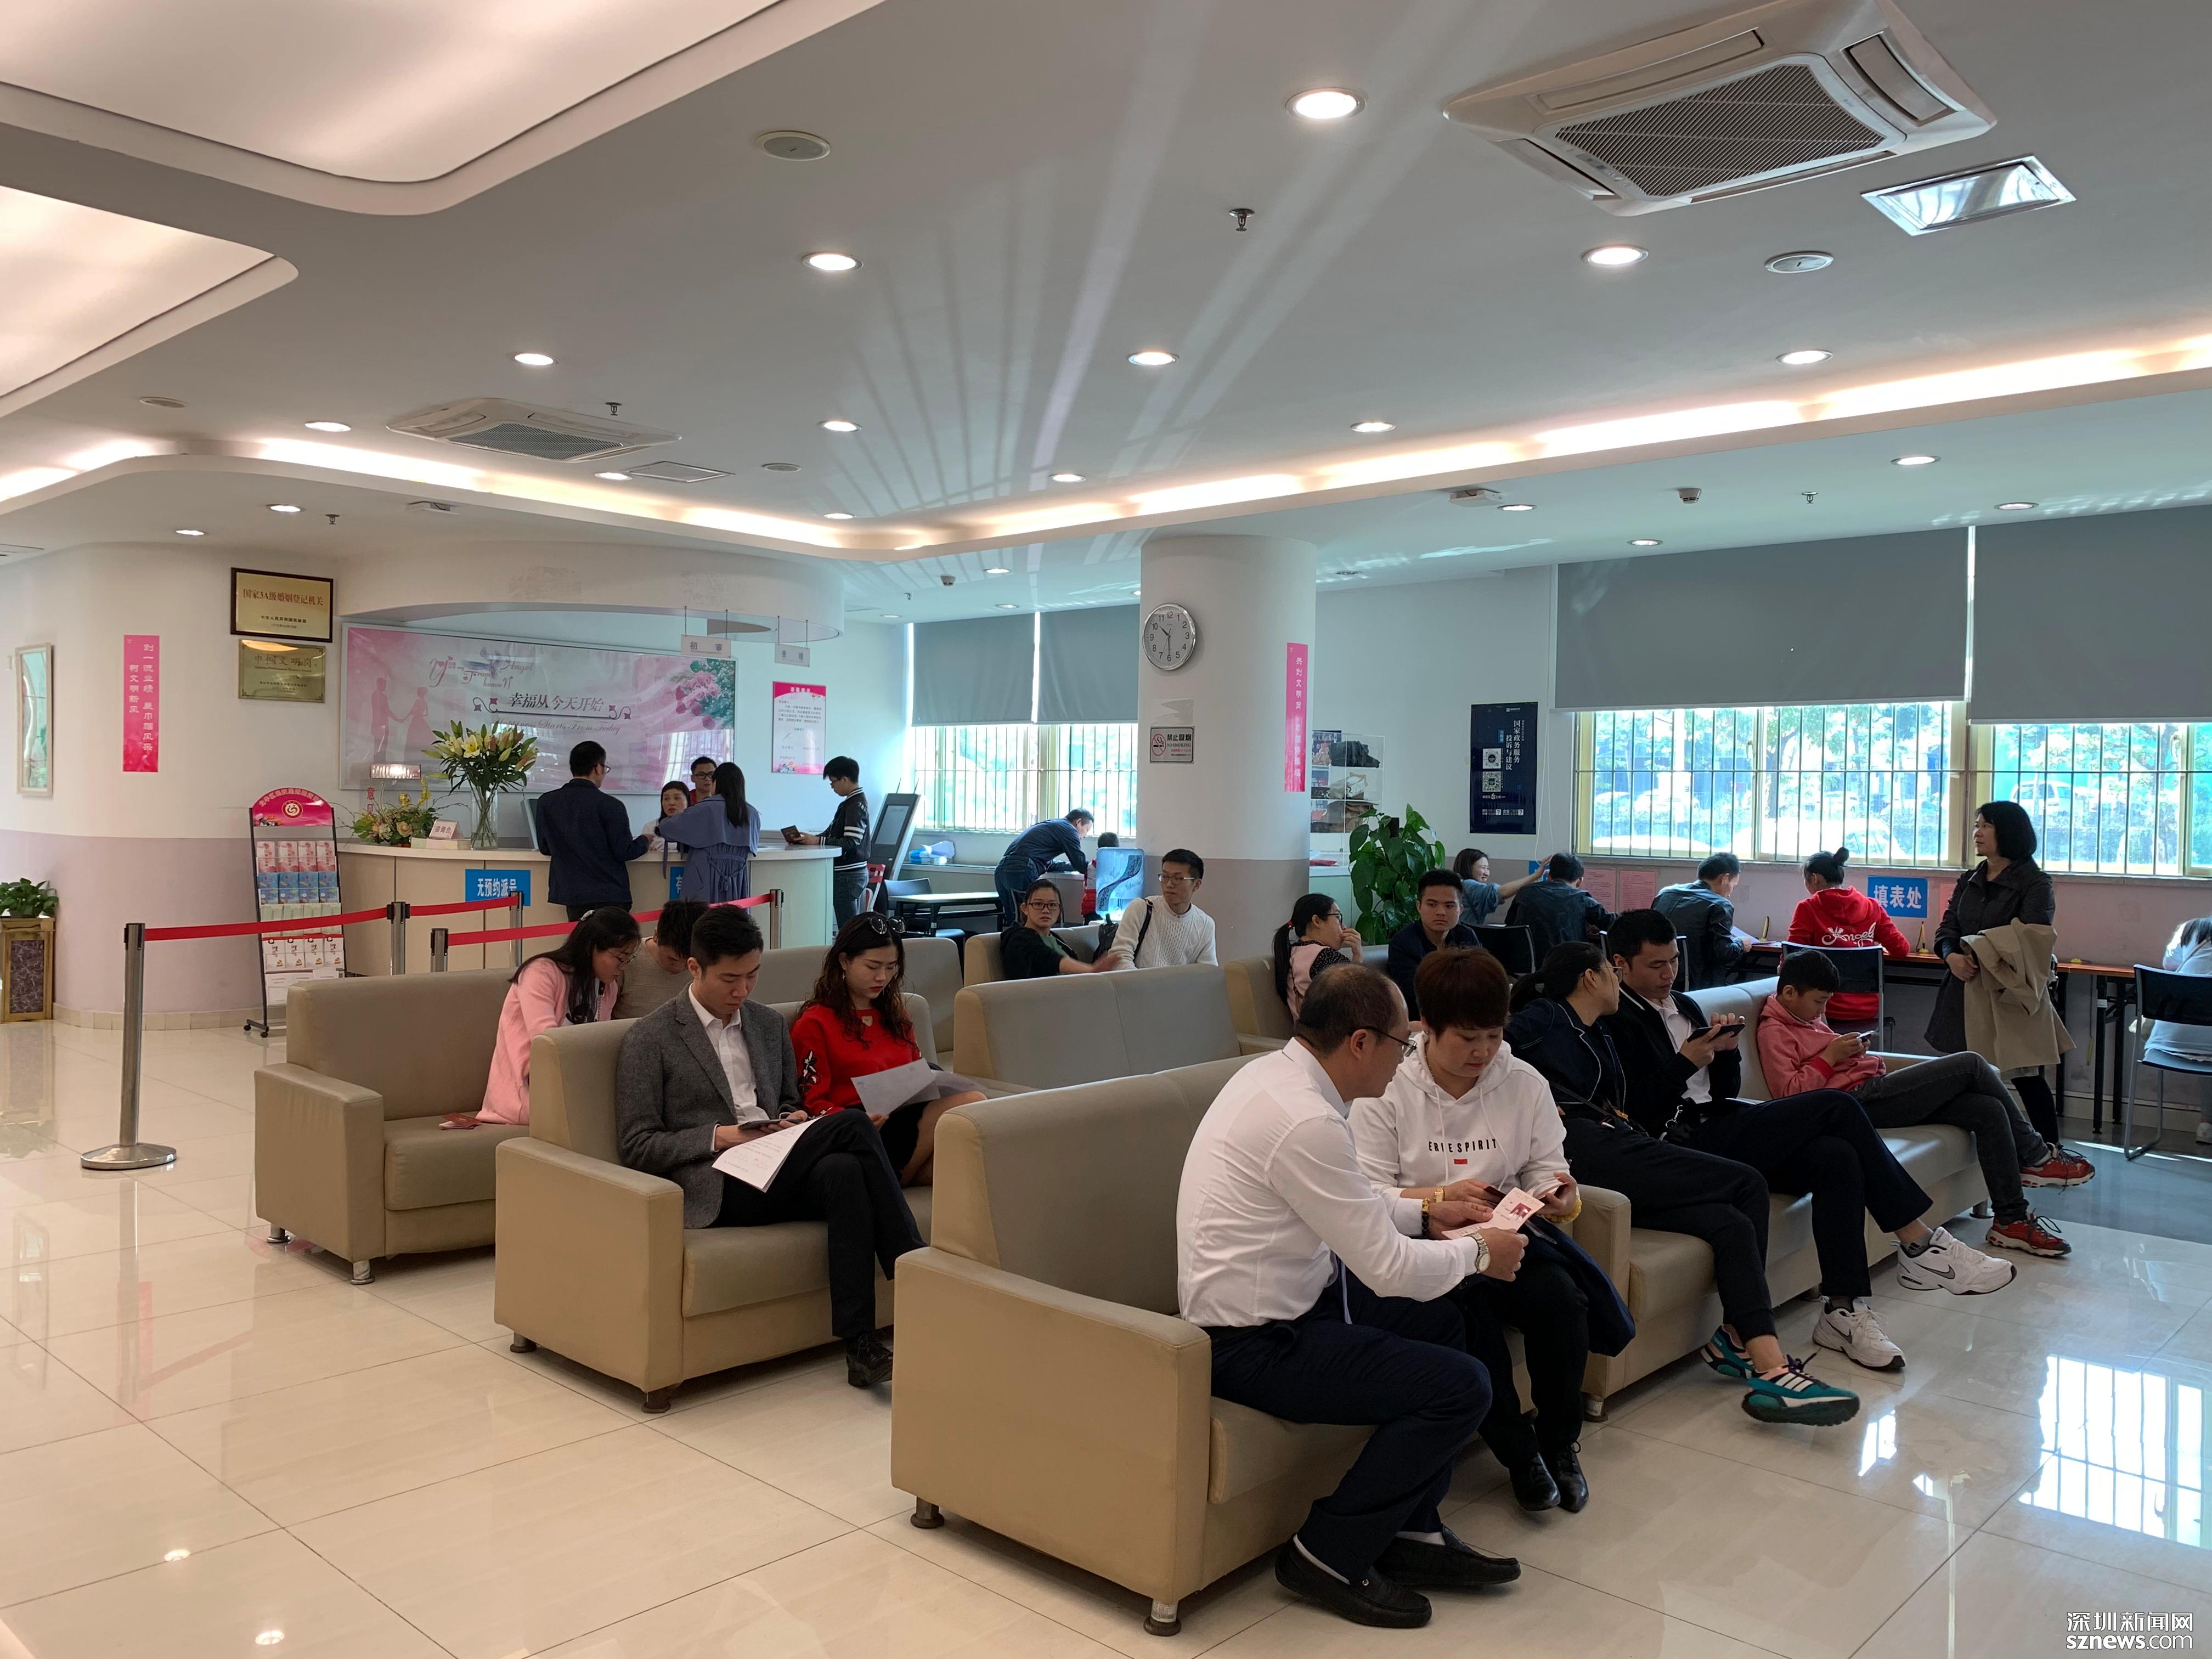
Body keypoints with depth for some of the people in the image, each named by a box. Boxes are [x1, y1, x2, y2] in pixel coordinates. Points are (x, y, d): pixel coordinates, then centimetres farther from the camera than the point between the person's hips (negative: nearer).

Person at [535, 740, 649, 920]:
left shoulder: (546, 802, 2)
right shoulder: (610, 805, -12)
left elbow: (545, 848, 10)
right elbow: (623, 852, -9)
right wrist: (645, 841, 11)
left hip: (571, 894, 4)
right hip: (610, 895, -4)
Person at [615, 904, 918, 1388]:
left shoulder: (771, 1025, 17)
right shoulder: (650, 1038, 1)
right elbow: (638, 1146, -2)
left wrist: (794, 1121, 3)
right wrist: (720, 1136, -14)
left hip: (777, 1173, 6)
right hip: (715, 1185, -5)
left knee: (842, 1171, -33)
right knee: (851, 1124, -27)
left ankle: (861, 1347, -31)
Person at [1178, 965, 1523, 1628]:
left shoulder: (1275, 1072, 3)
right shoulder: (1305, 1120, -28)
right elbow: (1390, 1270, -21)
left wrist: (1423, 1213, 14)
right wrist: (1477, 1252, -4)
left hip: (1276, 1301, 10)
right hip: (1254, 1344, -10)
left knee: (1440, 1322, 18)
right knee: (1461, 1386, -11)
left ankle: (1414, 1532, 23)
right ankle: (1328, 1554, 4)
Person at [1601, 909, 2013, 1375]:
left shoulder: (1684, 1007, 21)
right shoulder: (1615, 1021, -5)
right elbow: (1633, 1107, -14)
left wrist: (1726, 1051, 0)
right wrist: (1686, 1062, -16)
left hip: (1719, 1125, 8)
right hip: (1685, 1142, -8)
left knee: (1837, 1156, -19)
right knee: (1836, 1106, -15)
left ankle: (1845, 1309, -17)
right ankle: (1919, 1246, -7)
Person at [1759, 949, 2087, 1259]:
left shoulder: (1806, 1017, 22)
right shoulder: (1774, 1031, -8)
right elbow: (1790, 1091, -19)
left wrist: (1854, 1049, 10)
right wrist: (1830, 1056, -15)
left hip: (1877, 1087, 10)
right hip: (1860, 1098, -10)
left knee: (1989, 1110, -4)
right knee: (1971, 1064, -10)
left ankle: (2011, 1219, 2)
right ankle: (2035, 1156, 8)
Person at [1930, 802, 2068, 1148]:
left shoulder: (2034, 883, -4)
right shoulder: (1969, 881, 15)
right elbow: (1947, 927, 6)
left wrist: (1978, 954, -25)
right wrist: (1952, 956, -16)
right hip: (1965, 989, 6)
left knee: (2026, 1077, 1)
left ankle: (2051, 1150, 12)